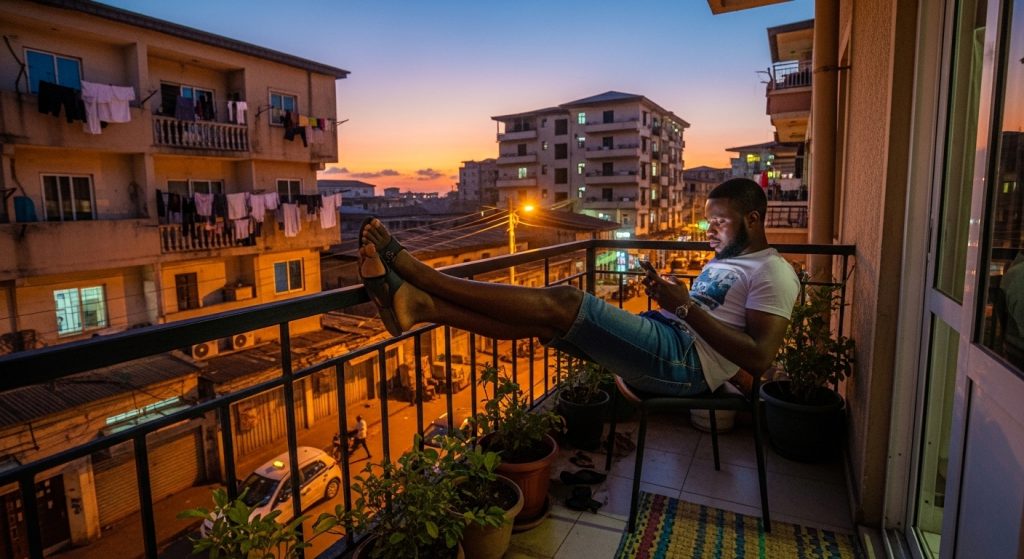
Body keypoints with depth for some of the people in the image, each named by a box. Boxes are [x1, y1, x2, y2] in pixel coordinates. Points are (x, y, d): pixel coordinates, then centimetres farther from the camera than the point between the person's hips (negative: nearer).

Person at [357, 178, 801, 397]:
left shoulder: (773, 273, -2)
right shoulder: (722, 261, 27)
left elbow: (759, 358, -15)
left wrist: (686, 307, -17)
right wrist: (666, 296, 7)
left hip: (687, 360, -9)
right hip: (662, 344, 9)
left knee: (564, 301, -24)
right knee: (537, 319, -12)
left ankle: (406, 265, -25)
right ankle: (415, 303, -21)